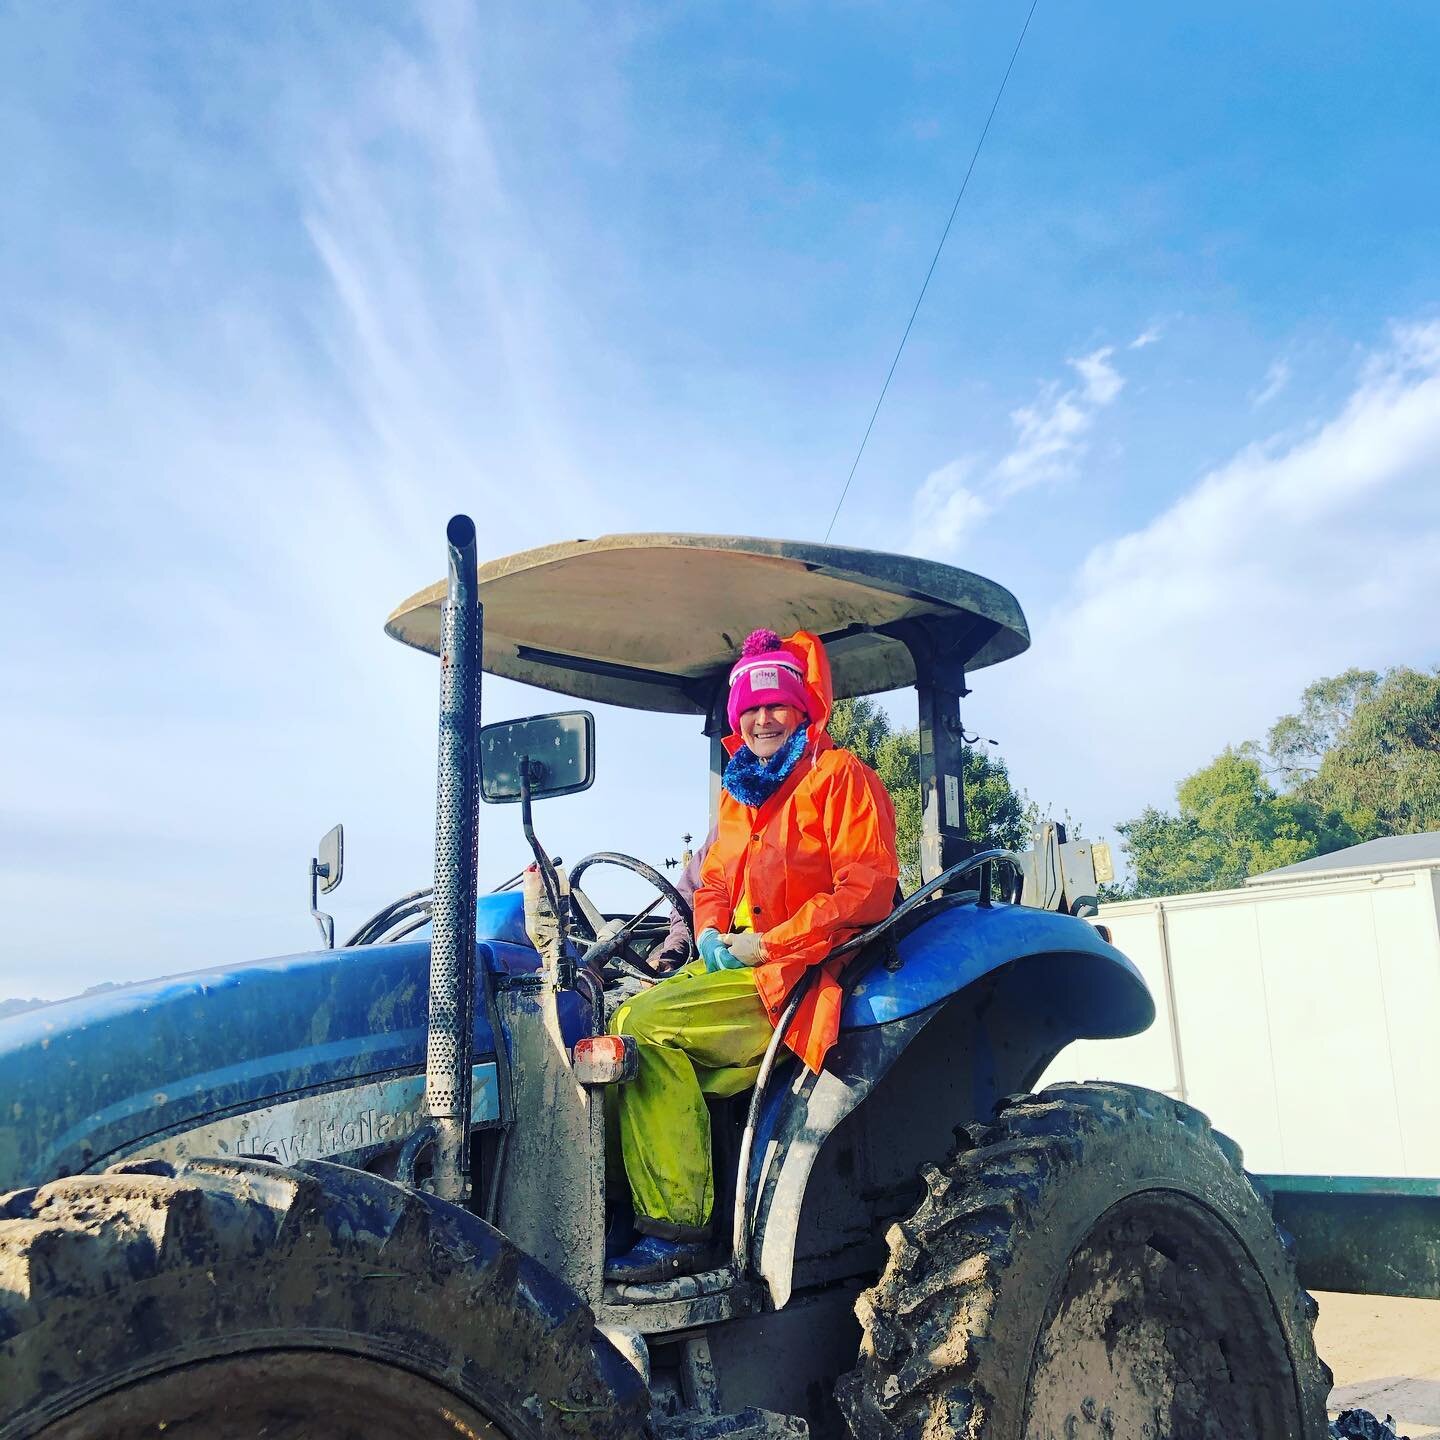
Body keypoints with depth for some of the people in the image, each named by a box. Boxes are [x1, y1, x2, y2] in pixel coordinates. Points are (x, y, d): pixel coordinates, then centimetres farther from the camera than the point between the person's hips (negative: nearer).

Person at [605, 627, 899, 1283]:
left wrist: (765, 945, -16)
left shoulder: (841, 776, -3)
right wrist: (711, 934, 0)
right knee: (629, 1039, -15)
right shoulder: (740, 791, 21)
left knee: (644, 1024, -24)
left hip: (801, 975, -7)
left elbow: (867, 891, -13)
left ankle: (677, 1228, -19)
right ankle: (664, 1225, -11)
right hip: (737, 966, 8)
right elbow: (714, 880, 24)